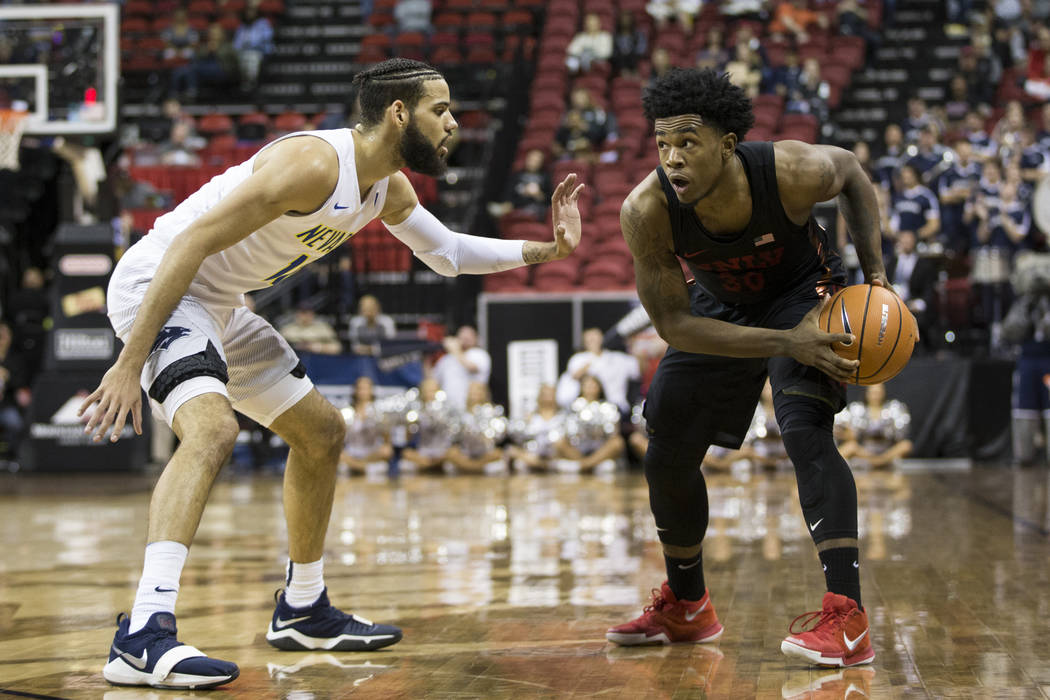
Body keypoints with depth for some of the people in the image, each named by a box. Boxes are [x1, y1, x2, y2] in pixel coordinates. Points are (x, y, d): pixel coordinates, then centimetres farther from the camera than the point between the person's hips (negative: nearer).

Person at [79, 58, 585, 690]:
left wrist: (546, 249, 11)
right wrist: (131, 363, -31)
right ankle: (143, 636, -40)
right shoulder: (314, 164, -25)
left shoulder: (388, 188, 5)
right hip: (157, 287, -10)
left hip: (219, 307, 10)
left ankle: (303, 610, 30)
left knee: (323, 432, 16)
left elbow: (449, 253, 24)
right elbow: (191, 242, -28)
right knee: (212, 429, -33)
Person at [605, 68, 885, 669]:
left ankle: (848, 620, -27)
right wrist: (786, 343, -34)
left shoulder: (791, 171, -34)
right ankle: (686, 607, 30)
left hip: (805, 292, -3)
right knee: (668, 456, 7)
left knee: (806, 430, -26)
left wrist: (875, 273, -16)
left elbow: (851, 171, -8)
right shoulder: (647, 210, -32)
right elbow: (674, 324, -26)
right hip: (723, 308, 3)